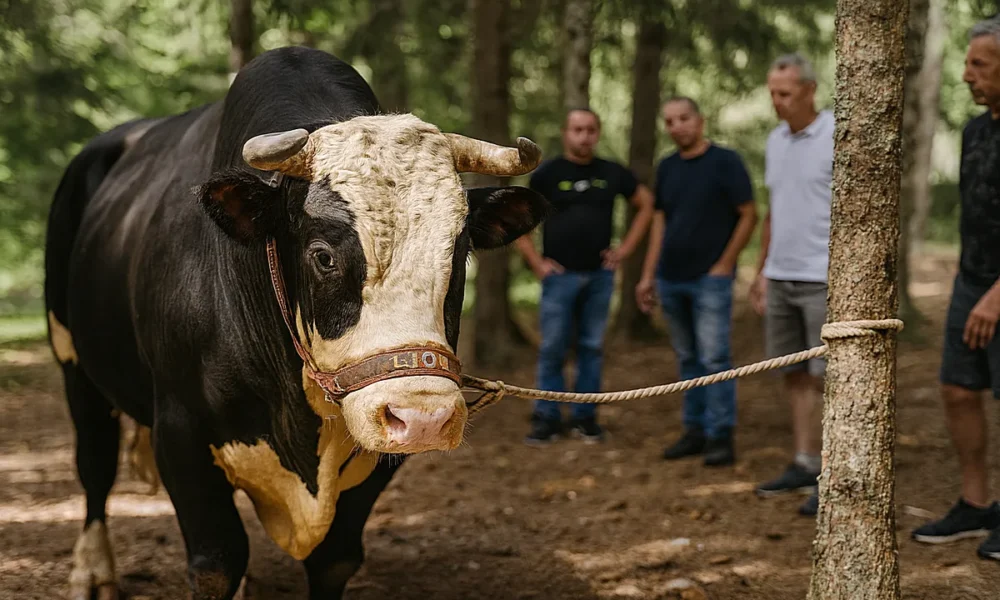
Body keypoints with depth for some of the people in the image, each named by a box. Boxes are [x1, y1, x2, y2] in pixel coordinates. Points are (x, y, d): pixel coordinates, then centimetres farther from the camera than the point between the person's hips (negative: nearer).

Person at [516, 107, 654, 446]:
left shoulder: (612, 174, 6)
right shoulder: (547, 174, -1)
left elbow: (646, 204, 17)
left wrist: (626, 248, 8)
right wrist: (535, 261, -5)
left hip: (599, 275, 3)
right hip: (560, 275, -2)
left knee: (592, 347, 6)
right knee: (552, 349, -2)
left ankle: (585, 417, 14)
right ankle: (547, 418, 5)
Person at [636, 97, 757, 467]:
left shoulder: (725, 162, -6)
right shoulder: (667, 168, 11)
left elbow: (748, 216, -6)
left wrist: (725, 264, -10)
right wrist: (648, 276, 10)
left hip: (710, 279, -5)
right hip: (671, 279, 5)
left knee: (714, 359, -7)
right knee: (688, 359, 10)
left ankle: (720, 437, -2)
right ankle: (694, 431, 16)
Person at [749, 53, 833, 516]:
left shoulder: (840, 137, -10)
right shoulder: (776, 141, 12)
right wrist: (761, 272, 17)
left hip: (825, 280, -7)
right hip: (781, 277, 7)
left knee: (827, 376, -5)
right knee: (793, 374, 10)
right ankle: (805, 465, 18)